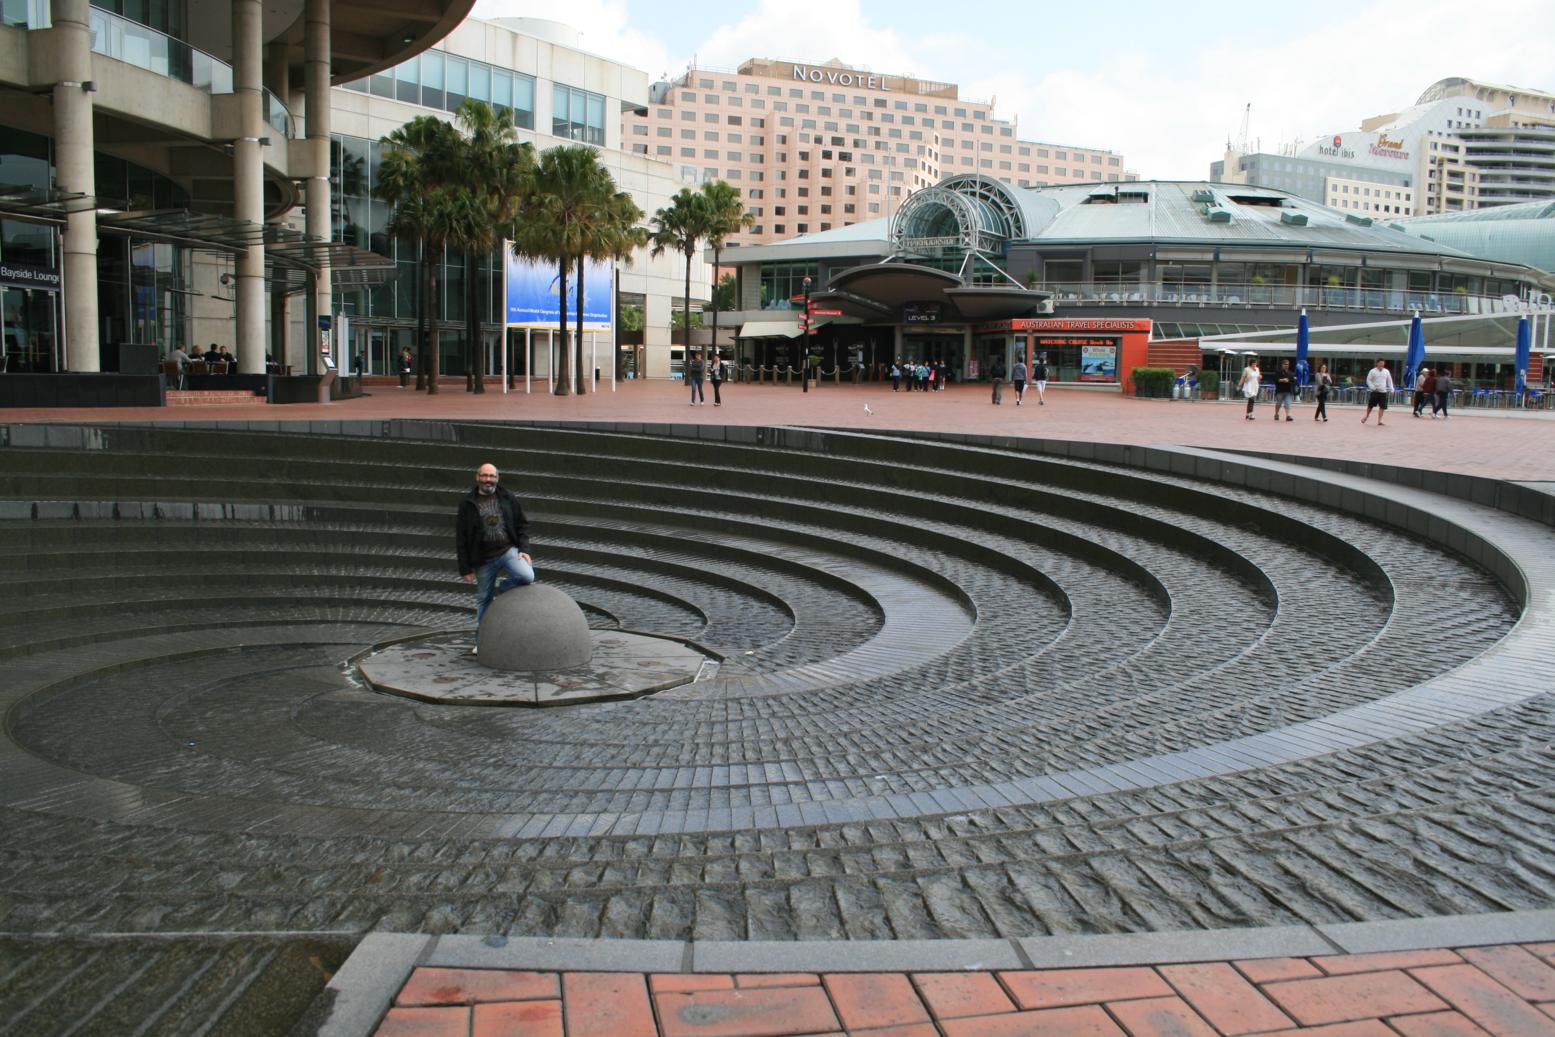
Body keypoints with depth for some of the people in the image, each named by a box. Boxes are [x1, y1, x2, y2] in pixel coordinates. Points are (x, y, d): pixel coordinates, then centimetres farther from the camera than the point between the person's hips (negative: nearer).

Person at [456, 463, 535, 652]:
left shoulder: (508, 499, 5)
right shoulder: (467, 504, 1)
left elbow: (522, 525, 10)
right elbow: (461, 538, 1)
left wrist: (523, 549, -5)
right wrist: (465, 568, -4)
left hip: (508, 551, 1)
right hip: (483, 559, 0)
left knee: (527, 576, -26)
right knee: (483, 600, 7)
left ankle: (500, 588, 5)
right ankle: (481, 641, 22)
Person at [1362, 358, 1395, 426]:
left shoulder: (1386, 371, 5)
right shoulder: (1372, 371, -3)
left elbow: (1389, 381, 11)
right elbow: (1368, 380, -4)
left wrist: (1391, 389, 2)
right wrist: (1372, 387, -18)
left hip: (1383, 392, 2)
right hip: (1374, 391, -2)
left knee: (1382, 407, -3)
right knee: (1370, 405, 5)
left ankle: (1379, 421, 3)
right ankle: (1366, 417, 29)